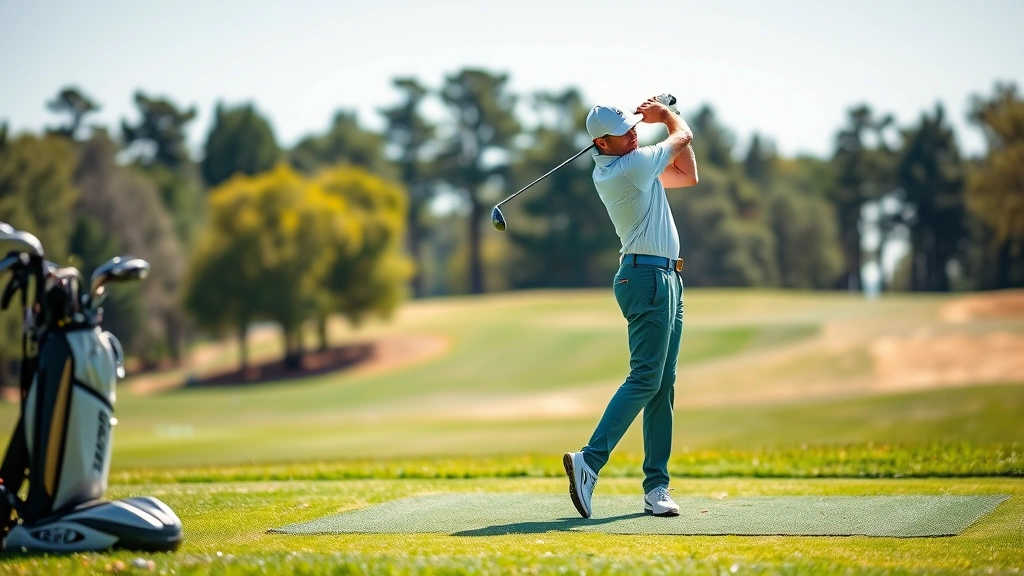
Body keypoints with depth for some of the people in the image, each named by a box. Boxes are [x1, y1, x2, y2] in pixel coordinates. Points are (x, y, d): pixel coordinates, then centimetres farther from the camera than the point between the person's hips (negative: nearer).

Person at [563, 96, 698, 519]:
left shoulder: (625, 166, 14)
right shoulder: (630, 166, -14)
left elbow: (688, 176, 23)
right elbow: (683, 135, 1)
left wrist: (658, 114, 16)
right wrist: (665, 114, 23)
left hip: (666, 278, 10)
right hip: (649, 276, -10)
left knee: (663, 386, 5)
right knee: (645, 378, -15)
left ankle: (656, 487, 4)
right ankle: (589, 461, -21)